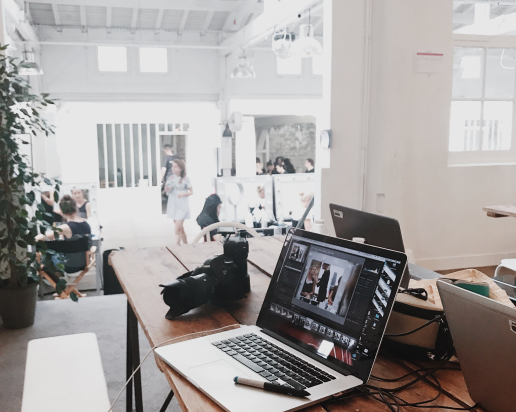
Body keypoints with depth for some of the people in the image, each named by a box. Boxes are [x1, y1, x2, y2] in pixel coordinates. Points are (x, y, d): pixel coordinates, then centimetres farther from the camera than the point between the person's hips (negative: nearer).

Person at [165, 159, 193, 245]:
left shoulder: (185, 179, -8)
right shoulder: (171, 177, 4)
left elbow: (191, 192, -2)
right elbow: (166, 191, 9)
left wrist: (183, 194, -19)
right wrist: (167, 188, -13)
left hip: (182, 206, -5)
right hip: (173, 205, 5)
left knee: (178, 229, -11)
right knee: (181, 228, 13)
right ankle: (186, 245, 26)